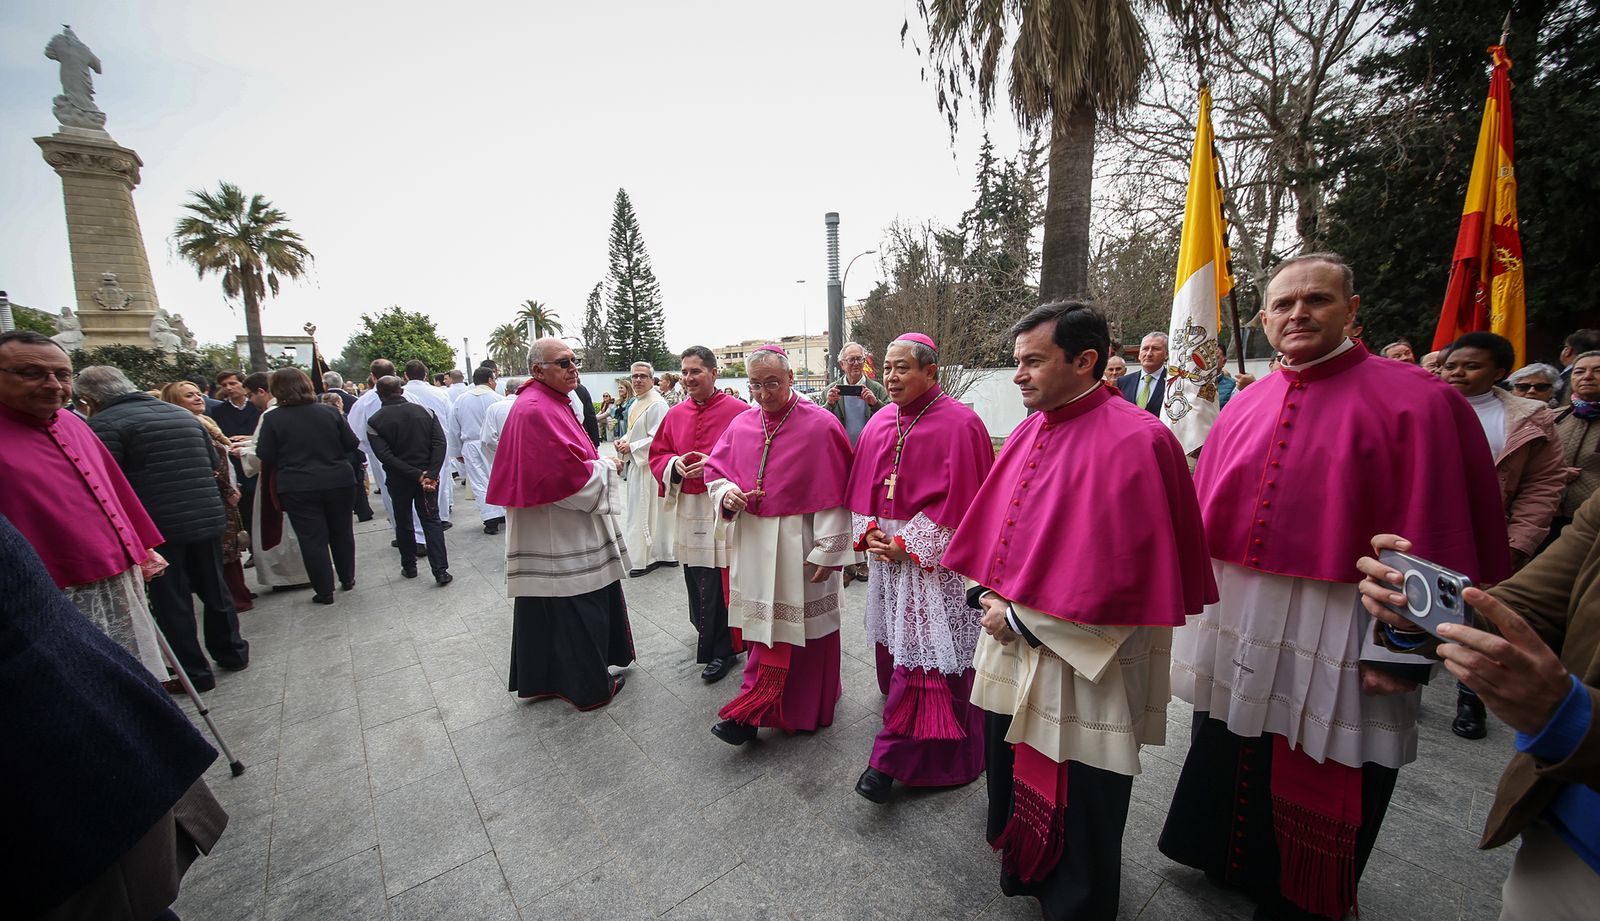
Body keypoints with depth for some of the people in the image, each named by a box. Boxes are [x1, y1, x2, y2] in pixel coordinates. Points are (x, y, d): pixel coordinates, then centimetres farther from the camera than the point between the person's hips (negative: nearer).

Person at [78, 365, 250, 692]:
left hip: (157, 526, -5)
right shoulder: (182, 414, 9)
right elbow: (215, 463, 14)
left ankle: (194, 673, 16)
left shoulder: (104, 425, -9)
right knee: (215, 589, 18)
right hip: (208, 518, 6)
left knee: (171, 601, 7)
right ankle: (232, 653, 31)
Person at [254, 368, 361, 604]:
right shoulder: (330, 412, -4)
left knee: (312, 539, 6)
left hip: (297, 488, -2)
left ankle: (324, 591, 12)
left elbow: (265, 456, -6)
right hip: (337, 482, 2)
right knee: (341, 531, 17)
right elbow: (352, 444, -2)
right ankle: (347, 579, 28)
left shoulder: (272, 418, -8)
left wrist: (290, 458, 12)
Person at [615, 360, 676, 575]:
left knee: (647, 511, -1)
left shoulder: (657, 404, -17)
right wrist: (623, 441, 3)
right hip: (637, 464, 10)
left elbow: (657, 439, -22)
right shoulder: (635, 403, 13)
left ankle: (648, 557, 11)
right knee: (643, 510, 15)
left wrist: (631, 447, -17)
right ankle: (662, 553, 26)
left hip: (649, 466, -10)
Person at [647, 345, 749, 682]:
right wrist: (674, 464, -7)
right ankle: (707, 632, 37)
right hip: (687, 508, 5)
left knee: (719, 580, -2)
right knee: (695, 578, 14)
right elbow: (657, 454, 15)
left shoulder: (738, 411, -7)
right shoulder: (675, 414, 9)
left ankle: (721, 648, 15)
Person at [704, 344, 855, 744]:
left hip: (798, 545, -4)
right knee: (760, 621, 13)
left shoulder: (820, 425, -12)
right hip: (752, 542, 4)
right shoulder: (741, 425, 4)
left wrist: (827, 551, -12)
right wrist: (726, 493, -11)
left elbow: (833, 495, -12)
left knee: (799, 627, 8)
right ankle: (758, 706, 29)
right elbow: (714, 471, 12)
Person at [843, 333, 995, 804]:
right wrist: (869, 532, -5)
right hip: (885, 552, 6)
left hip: (934, 558, -6)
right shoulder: (879, 424, 8)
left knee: (922, 651, -2)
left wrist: (906, 544, -15)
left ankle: (891, 758, 10)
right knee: (894, 642, 17)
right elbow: (862, 487, 11)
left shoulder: (959, 424, -11)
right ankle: (904, 734, 39)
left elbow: (960, 498, -15)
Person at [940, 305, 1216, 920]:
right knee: (1010, 773, 25)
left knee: (1074, 800, 14)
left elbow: (1117, 571, -23)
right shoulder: (1028, 434, 4)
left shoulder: (1133, 441, -20)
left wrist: (1023, 620, -17)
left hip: (1081, 664, -7)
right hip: (1011, 642, 8)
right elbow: (990, 530, 10)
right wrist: (988, 598, -3)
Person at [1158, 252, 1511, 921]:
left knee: (1318, 785, 15)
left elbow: (1435, 538, -12)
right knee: (1230, 762, 22)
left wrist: (1402, 650, -13)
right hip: (1236, 624, 5)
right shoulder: (1245, 407, 4)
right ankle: (1232, 864, 47)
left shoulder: (1416, 401, -9)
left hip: (1336, 638, -4)